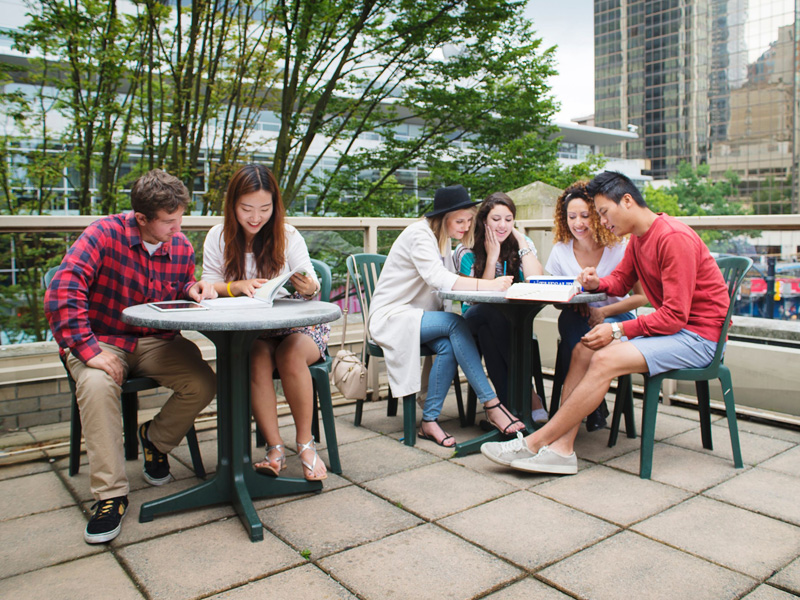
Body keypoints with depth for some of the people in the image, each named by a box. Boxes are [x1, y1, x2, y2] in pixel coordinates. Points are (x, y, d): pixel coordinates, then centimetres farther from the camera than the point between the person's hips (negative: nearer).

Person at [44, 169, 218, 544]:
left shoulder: (181, 247, 2)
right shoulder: (105, 234, -15)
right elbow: (62, 292, -24)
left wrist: (193, 289, -7)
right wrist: (88, 351, -30)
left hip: (157, 341, 4)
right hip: (103, 340, -3)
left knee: (204, 384, -21)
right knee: (97, 385, -36)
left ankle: (157, 439, 11)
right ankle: (110, 494, -22)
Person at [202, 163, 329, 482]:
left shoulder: (288, 236, -1)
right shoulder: (219, 237, 2)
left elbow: (312, 291, -5)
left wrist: (308, 288, -30)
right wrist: (238, 286, -16)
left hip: (297, 325, 0)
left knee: (291, 354, -32)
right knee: (258, 356, -32)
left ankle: (305, 442, -15)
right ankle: (275, 447, -23)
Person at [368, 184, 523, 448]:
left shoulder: (442, 239, 12)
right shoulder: (419, 234, -16)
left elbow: (451, 282, 7)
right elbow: (438, 278, -31)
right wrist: (489, 285, -40)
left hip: (417, 315, 8)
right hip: (391, 317, -8)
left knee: (448, 347, -25)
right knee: (455, 323, -29)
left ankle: (429, 421, -16)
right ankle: (492, 406, -26)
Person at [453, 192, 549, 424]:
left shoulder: (522, 243, 3)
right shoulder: (467, 251, -2)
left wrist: (521, 243, -11)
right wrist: (491, 256, -15)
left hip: (512, 322, 1)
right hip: (474, 320, 0)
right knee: (494, 313, -36)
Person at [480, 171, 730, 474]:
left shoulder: (674, 238, -19)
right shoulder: (637, 238, 10)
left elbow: (675, 315, -22)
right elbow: (620, 282, 19)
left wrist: (618, 330, -22)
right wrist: (597, 283, -5)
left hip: (697, 335, -9)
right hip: (670, 327, 9)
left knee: (605, 359, -26)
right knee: (583, 350, -8)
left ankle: (536, 442, -19)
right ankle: (561, 447, -17)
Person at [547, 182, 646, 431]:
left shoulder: (620, 249, -7)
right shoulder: (560, 250, 1)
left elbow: (642, 297, -6)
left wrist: (604, 312, -19)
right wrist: (572, 302, -18)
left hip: (617, 318, -2)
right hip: (578, 321, 2)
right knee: (568, 319, -34)